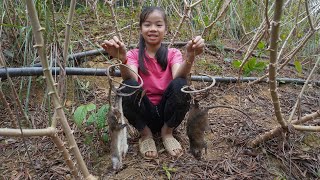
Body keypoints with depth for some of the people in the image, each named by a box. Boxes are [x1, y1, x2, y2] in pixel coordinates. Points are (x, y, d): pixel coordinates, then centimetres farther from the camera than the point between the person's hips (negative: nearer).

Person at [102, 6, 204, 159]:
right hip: (144, 113, 0)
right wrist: (122, 59, -43)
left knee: (180, 85, -28)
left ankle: (167, 132, -1)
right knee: (128, 87, -29)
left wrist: (190, 57, -42)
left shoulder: (173, 53, 0)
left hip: (167, 111, 1)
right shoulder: (134, 55, -1)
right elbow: (132, 80, -23)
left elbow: (178, 77, -23)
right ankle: (145, 134, -3)